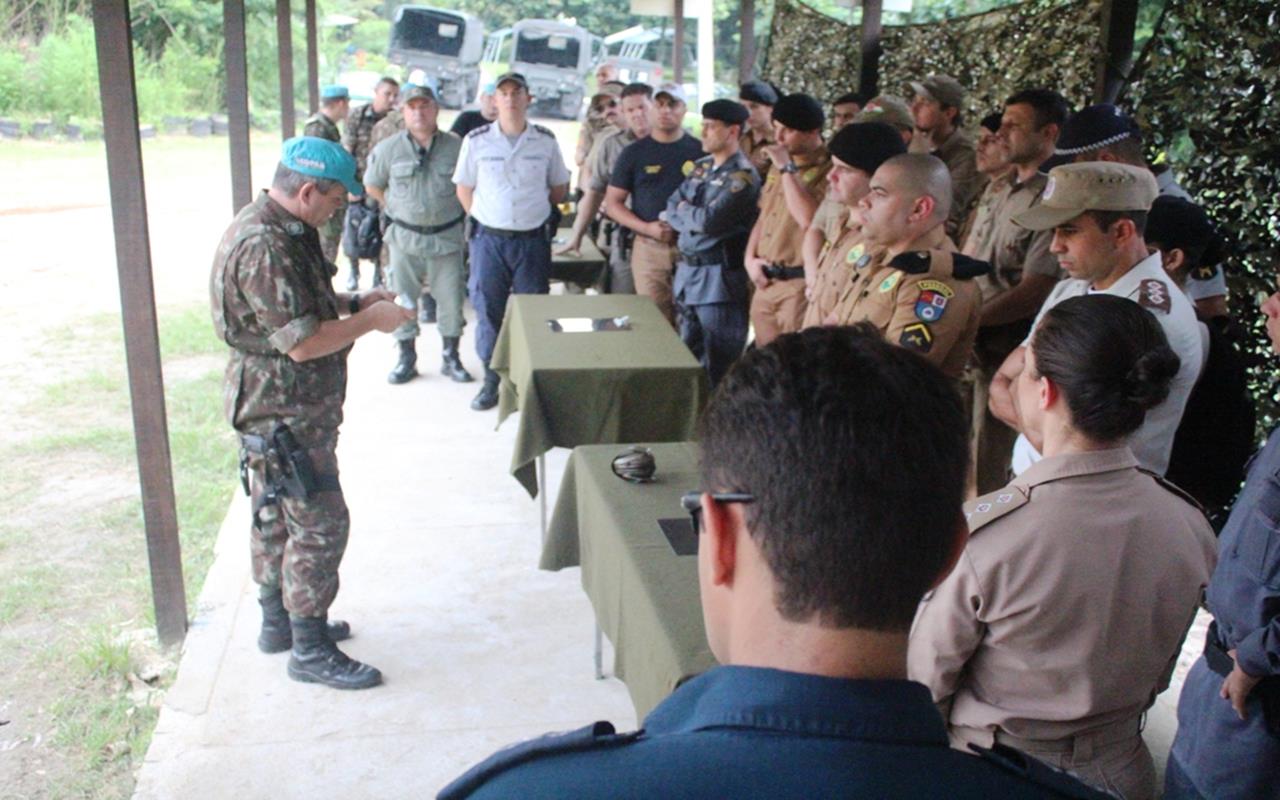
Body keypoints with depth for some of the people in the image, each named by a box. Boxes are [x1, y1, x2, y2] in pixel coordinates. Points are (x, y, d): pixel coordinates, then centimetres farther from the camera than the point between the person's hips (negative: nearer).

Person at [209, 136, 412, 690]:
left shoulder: (279, 229, 8)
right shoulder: (265, 248, -26)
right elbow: (303, 342, -28)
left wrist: (352, 302, 8)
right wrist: (369, 321, -16)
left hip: (279, 407, 11)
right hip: (284, 412, -11)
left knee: (277, 518, 20)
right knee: (319, 524, -4)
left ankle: (280, 623, 35)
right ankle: (310, 651, 7)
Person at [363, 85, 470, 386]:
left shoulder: (456, 147, -3)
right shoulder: (389, 149, 0)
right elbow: (372, 186, 13)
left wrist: (460, 212, 3)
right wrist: (397, 208, 8)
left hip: (447, 235, -1)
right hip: (405, 236, 1)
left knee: (450, 299, 5)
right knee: (404, 298, 7)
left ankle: (451, 358, 19)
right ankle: (406, 358, 20)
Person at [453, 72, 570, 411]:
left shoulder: (545, 141, 1)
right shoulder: (476, 140, -1)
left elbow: (559, 189, 13)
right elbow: (464, 189, 9)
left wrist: (534, 210, 8)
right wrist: (484, 219, 3)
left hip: (533, 240, 0)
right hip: (489, 239, 0)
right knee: (488, 311, 5)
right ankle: (492, 380, 18)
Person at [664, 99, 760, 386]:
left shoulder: (742, 176, -12)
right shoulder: (701, 167, 13)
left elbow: (709, 220, -21)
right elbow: (672, 207, 9)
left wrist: (682, 210, -3)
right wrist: (695, 219, -9)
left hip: (719, 279, -8)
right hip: (686, 271, 8)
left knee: (719, 366, -1)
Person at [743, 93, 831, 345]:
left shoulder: (828, 170, -13)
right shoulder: (777, 166, 15)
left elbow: (809, 219, -26)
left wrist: (788, 169, -19)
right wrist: (750, 258, 9)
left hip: (798, 285, -8)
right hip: (765, 283, 8)